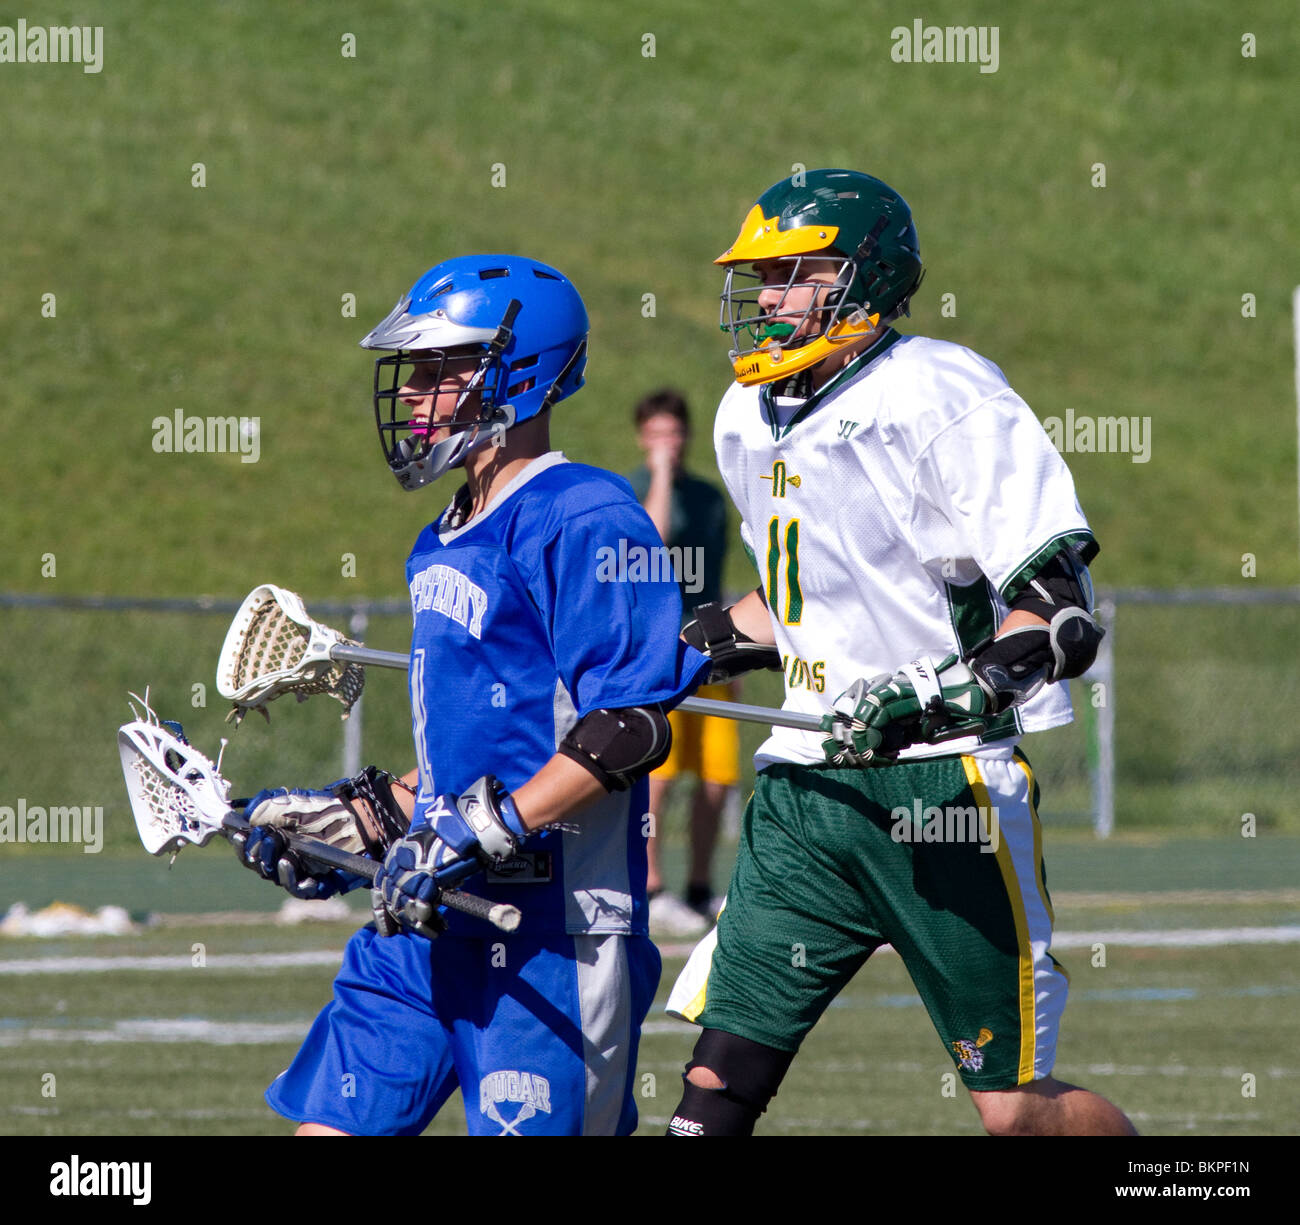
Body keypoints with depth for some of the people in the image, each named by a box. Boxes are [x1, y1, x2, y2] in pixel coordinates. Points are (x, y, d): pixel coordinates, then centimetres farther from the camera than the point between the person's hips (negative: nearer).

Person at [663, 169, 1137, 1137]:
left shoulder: (941, 396, -13)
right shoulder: (750, 418, 13)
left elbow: (1061, 612, -17)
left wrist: (955, 691, -30)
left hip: (940, 791, -7)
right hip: (806, 789, 7)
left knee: (1015, 1109, 0)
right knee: (717, 1086, -4)